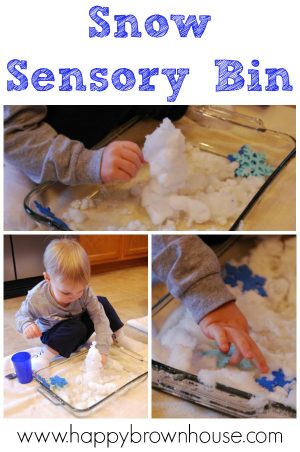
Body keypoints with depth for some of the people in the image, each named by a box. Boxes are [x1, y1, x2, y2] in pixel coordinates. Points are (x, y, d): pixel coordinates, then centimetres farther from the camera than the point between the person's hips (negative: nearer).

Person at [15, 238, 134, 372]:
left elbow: (100, 317, -25)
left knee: (102, 302, -8)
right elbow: (21, 315, -10)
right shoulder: (36, 298, -30)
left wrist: (102, 350, -33)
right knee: (77, 328, -34)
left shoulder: (84, 290, -26)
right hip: (55, 337, -4)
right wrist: (26, 325, -34)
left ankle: (118, 335, 7)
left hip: (77, 333, 4)